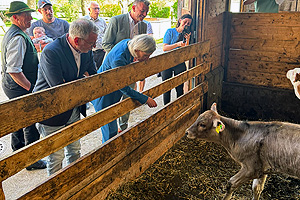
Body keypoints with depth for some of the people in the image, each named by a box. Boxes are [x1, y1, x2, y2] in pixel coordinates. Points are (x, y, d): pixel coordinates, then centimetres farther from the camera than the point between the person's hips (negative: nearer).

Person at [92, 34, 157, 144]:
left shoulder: (129, 43, -13)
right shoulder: (118, 59, -36)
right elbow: (124, 88, -25)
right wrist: (146, 99, -19)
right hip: (104, 95, -8)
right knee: (110, 130, 0)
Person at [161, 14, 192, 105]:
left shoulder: (187, 34, 5)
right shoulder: (170, 31, -2)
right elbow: (164, 48, -11)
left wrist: (187, 40, -16)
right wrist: (178, 44, -23)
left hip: (180, 64, 2)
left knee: (180, 89, 2)